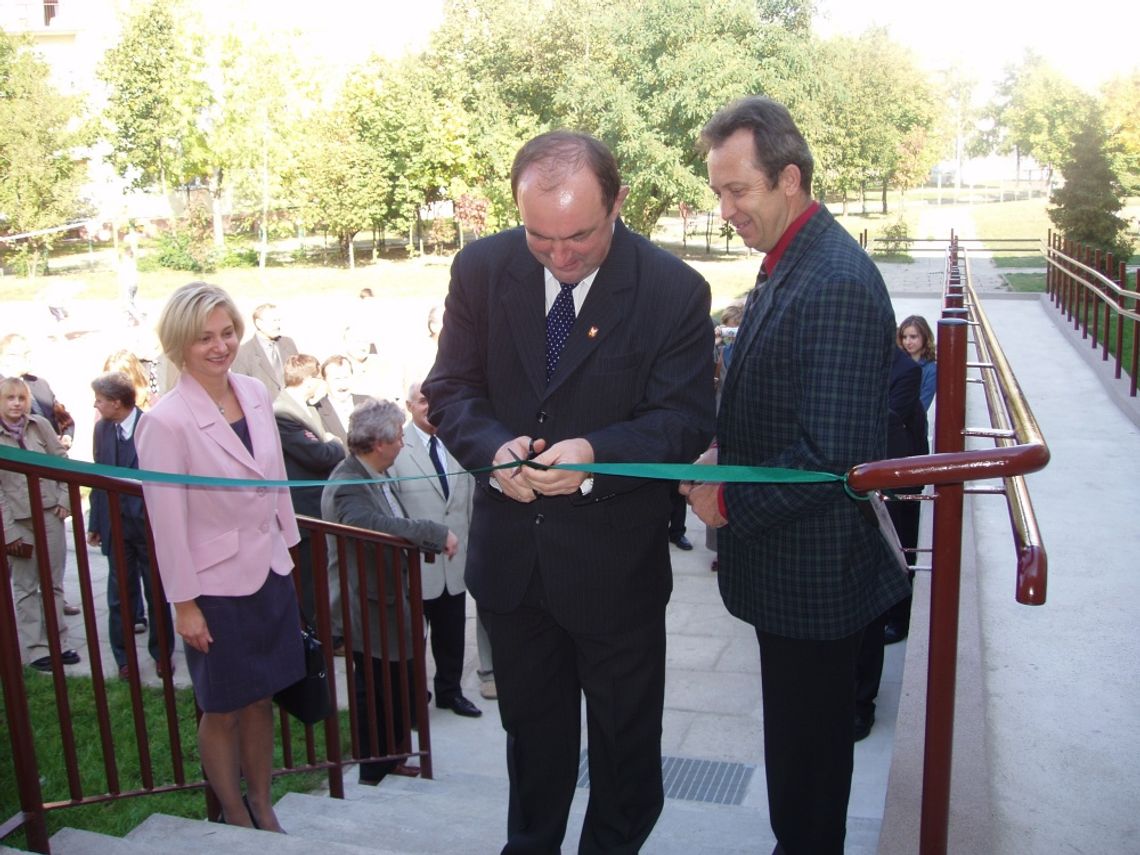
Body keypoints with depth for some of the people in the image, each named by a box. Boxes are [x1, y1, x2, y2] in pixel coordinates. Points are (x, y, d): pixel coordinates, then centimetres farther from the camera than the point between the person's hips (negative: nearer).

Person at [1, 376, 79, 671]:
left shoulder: (40, 425, 0)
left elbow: (62, 461, 6)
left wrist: (65, 500, -3)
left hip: (50, 514, 2)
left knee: (53, 584, 9)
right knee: (26, 588, 7)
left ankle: (58, 643, 19)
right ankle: (35, 649, 15)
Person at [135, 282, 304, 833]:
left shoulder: (255, 394, -2)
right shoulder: (165, 423, -19)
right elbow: (166, 522, -16)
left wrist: (287, 547, 13)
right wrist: (184, 605, -12)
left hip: (269, 574, 5)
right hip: (215, 586, -5)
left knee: (260, 699, 18)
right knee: (222, 711, 13)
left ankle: (263, 808, 37)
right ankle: (236, 819, 34)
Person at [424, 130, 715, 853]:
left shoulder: (674, 291, -16)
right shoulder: (482, 269, -7)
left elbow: (686, 419, -15)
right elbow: (451, 387, -2)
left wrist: (595, 454, -33)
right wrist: (493, 448, -24)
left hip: (616, 557, -3)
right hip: (510, 550, 3)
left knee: (626, 738, 18)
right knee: (531, 727, 25)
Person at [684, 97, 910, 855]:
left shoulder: (837, 283, -24)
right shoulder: (789, 264, 7)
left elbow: (832, 457, -27)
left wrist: (729, 503, -16)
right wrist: (719, 450, 3)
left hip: (813, 572, -9)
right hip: (787, 564, 9)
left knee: (807, 744, 10)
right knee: (799, 740, 24)